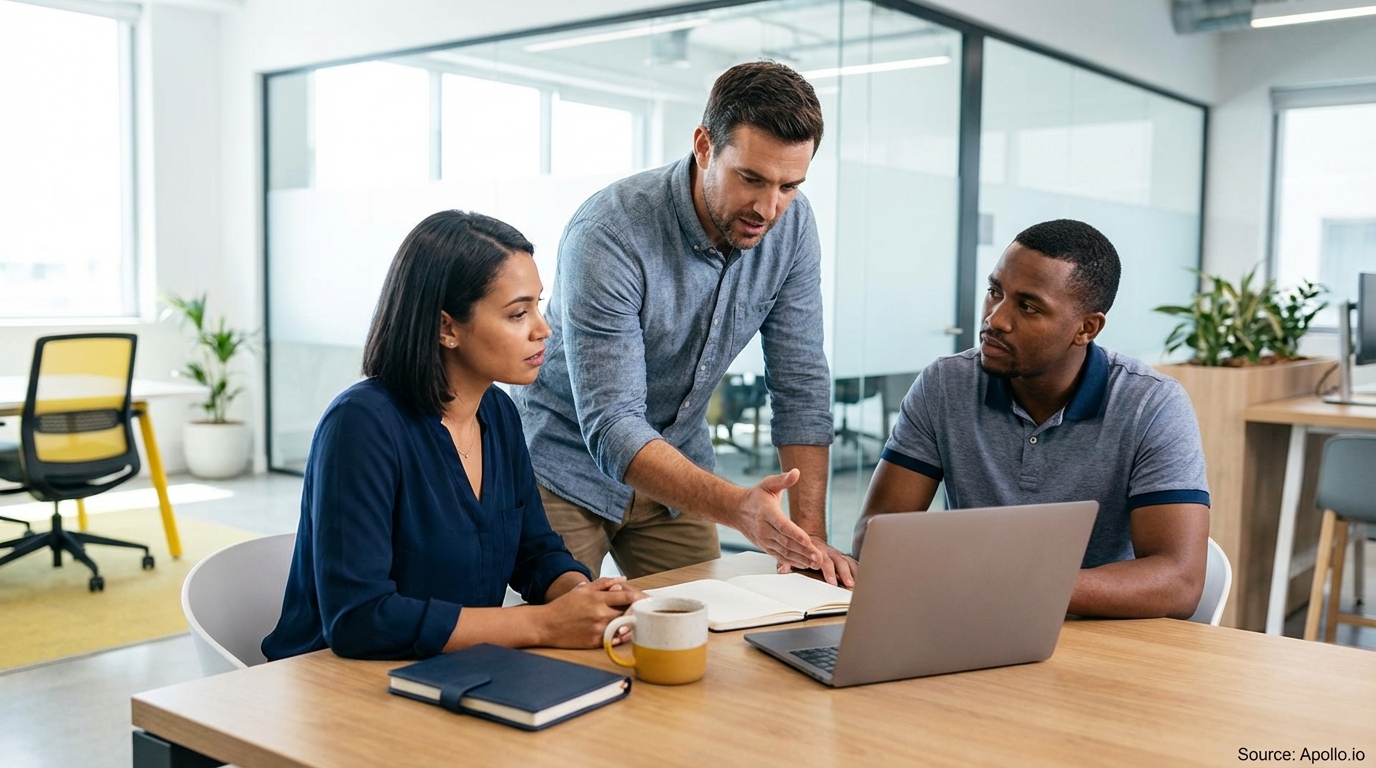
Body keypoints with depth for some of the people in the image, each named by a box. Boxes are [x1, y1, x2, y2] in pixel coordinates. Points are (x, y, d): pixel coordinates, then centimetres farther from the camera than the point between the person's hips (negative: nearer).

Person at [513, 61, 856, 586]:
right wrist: (737, 509, -45)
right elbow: (611, 428, -32)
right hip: (569, 468, -4)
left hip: (678, 465, 5)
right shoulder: (607, 235, -29)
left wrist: (810, 535, -15)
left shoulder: (792, 225, -12)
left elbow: (800, 385, -8)